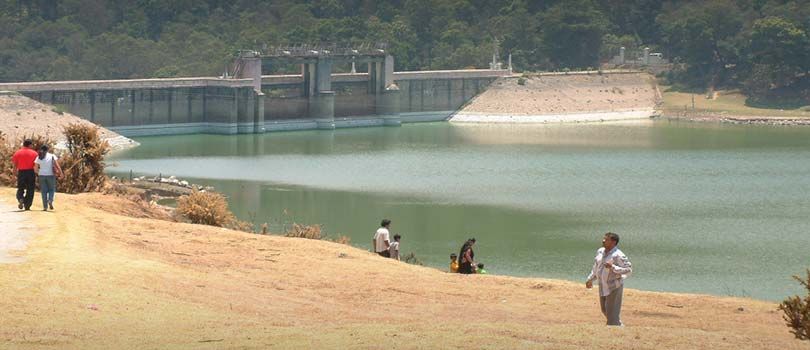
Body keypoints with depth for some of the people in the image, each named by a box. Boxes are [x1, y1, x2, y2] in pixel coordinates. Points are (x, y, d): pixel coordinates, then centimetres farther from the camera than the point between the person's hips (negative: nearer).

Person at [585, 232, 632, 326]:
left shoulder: (618, 256, -20)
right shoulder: (600, 251, 4)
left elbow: (629, 270, -22)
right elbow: (596, 266, 21)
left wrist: (613, 267, -31)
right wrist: (590, 279, 24)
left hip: (614, 287, -9)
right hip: (603, 287, 9)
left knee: (612, 312, -7)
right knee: (605, 310, 20)